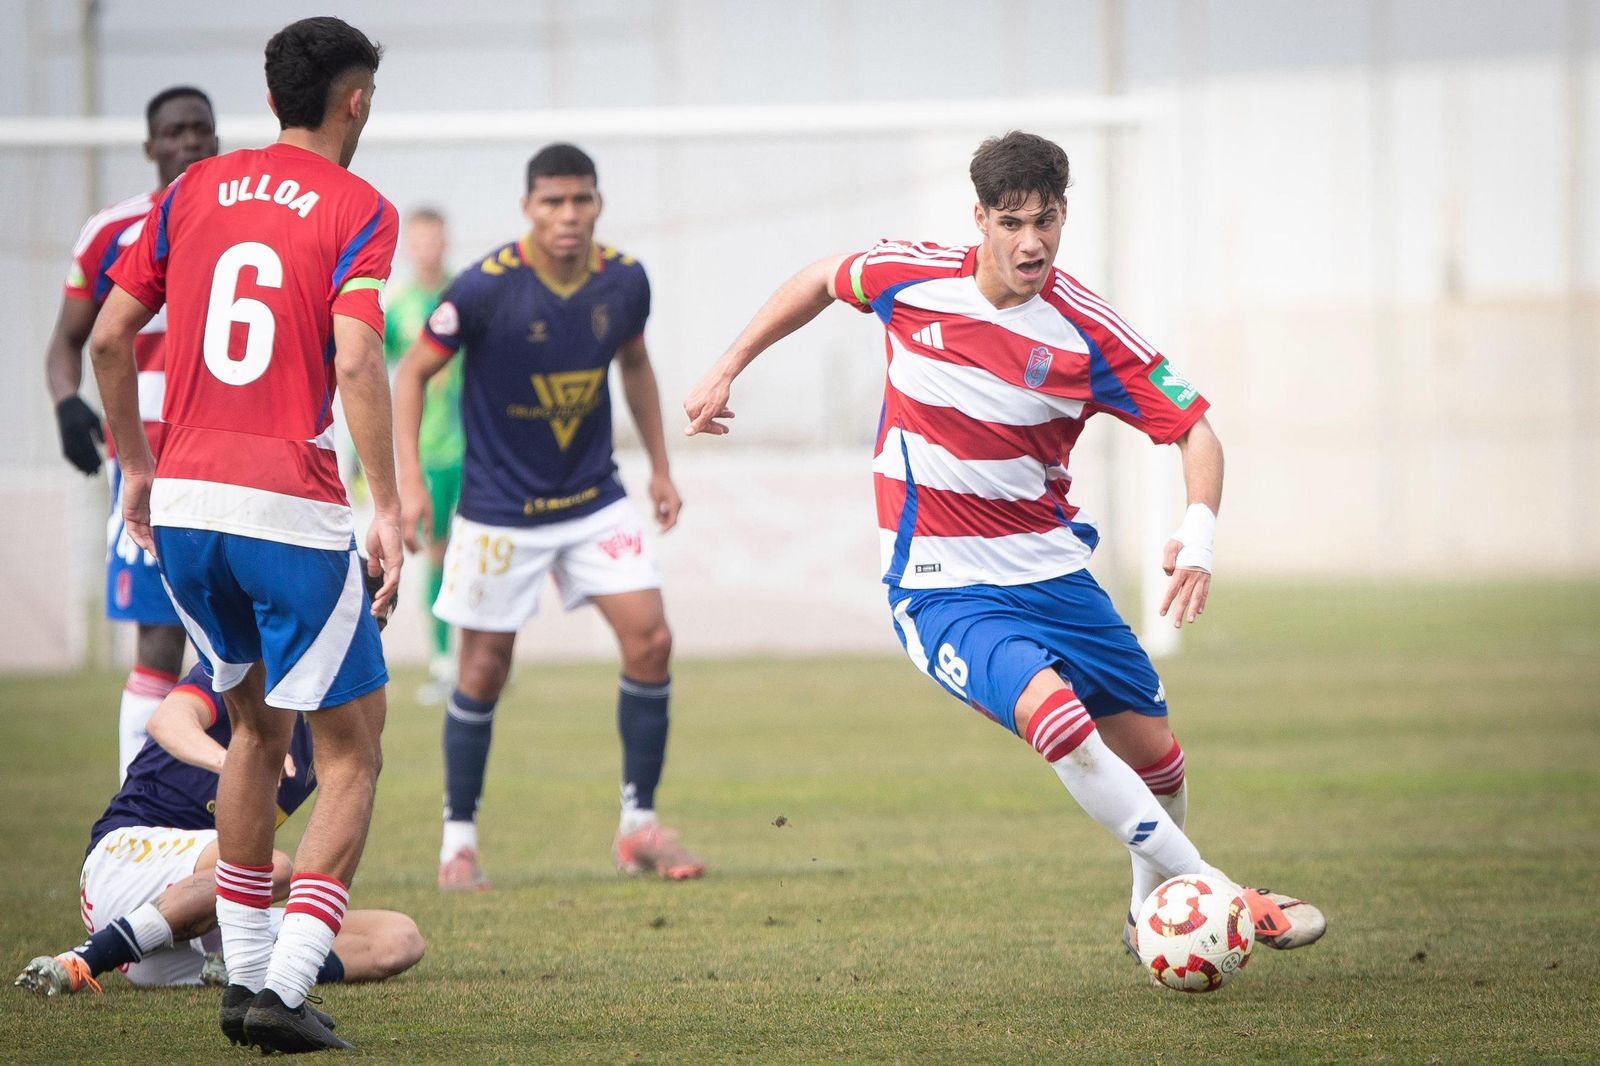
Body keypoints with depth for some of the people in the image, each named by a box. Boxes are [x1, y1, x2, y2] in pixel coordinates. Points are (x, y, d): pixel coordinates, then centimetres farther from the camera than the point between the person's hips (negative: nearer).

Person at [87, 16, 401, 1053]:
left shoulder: (195, 191, 12)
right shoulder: (358, 210, -3)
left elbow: (109, 338, 11)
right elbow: (355, 361, -16)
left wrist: (138, 467, 22)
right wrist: (389, 510, -15)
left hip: (182, 502, 6)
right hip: (290, 514, -6)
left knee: (258, 730, 23)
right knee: (352, 747, 5)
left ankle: (243, 978, 22)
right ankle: (285, 987, -8)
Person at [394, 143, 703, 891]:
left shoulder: (624, 280, -5)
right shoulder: (484, 288, -18)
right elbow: (413, 372, -9)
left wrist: (659, 467, 17)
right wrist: (409, 480, -17)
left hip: (594, 498, 4)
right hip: (499, 511, -4)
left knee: (650, 640, -8)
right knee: (484, 668, 0)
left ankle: (639, 823, 4)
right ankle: (459, 839, 14)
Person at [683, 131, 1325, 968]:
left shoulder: (1087, 334, -11)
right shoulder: (910, 279, -9)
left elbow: (1195, 429, -9)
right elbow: (823, 280, 13)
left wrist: (1198, 531, -27)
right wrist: (727, 369, 16)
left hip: (1050, 569, 3)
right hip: (940, 588, -3)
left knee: (1152, 750, 7)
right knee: (1053, 711, -28)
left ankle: (1154, 912, 37)